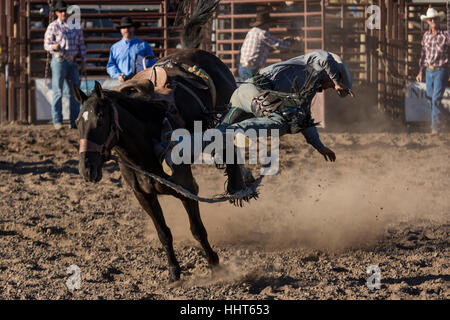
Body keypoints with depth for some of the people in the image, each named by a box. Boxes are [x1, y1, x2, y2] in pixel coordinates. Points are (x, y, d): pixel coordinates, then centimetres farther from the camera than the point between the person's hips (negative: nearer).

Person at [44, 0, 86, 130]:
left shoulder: (75, 27, 11)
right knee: (58, 92, -4)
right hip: (59, 61, -5)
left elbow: (81, 45, 14)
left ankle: (74, 122, 10)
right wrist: (53, 46, -26)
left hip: (72, 62, 5)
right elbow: (46, 44, -4)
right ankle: (57, 121, -1)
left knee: (75, 92, 5)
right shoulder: (53, 27, 0)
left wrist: (83, 61, 9)